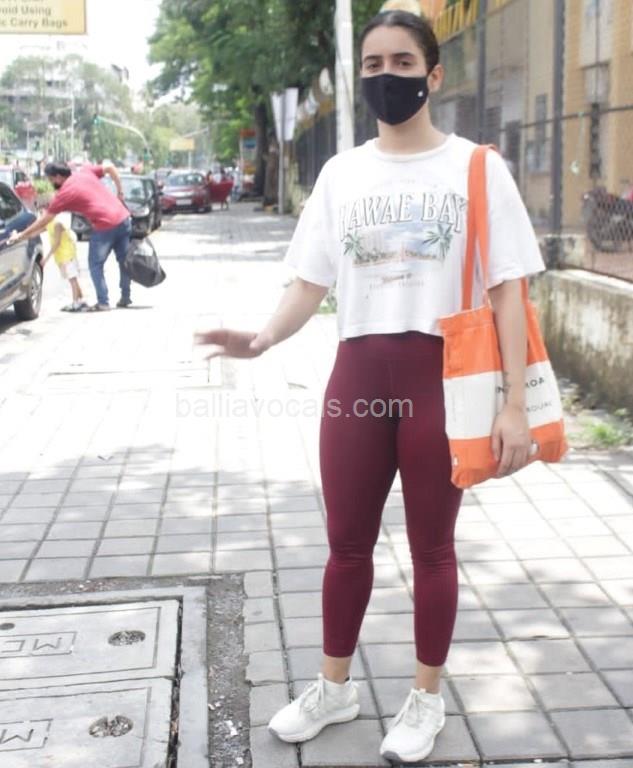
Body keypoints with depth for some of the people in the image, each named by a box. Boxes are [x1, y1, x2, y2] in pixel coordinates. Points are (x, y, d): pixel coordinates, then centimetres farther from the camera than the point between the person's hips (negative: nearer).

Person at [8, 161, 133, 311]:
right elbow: (111, 168, 12)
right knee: (124, 260, 16)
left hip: (105, 226, -6)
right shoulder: (86, 171, 11)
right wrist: (120, 192, 16)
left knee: (96, 265, 7)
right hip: (123, 217, 7)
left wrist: (21, 235, 11)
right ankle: (125, 297, 23)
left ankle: (103, 302, 5)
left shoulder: (63, 194, -2)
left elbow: (44, 221, 3)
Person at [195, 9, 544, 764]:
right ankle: (333, 686, 34)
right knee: (347, 543, 14)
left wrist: (515, 404, -12)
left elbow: (507, 290, -4)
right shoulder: (341, 172, 8)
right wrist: (264, 337, -15)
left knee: (431, 547, 10)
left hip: (441, 375, -3)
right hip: (357, 374, 3)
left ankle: (427, 698, 29)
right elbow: (311, 280, 6)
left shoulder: (476, 167, -2)